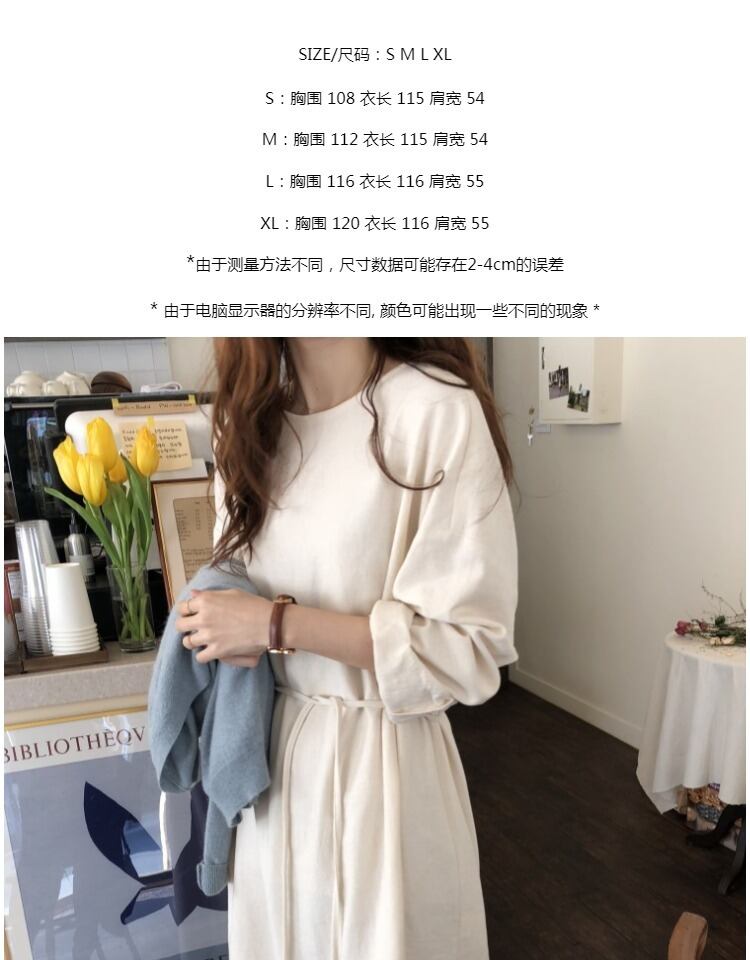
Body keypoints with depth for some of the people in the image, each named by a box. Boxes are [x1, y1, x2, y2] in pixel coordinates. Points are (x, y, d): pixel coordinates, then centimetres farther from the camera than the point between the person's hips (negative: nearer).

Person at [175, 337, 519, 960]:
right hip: (269, 748, 6)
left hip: (379, 754, -5)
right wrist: (228, 635, -8)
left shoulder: (438, 409, -20)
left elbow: (469, 647, -18)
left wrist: (276, 623, -20)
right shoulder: (250, 418, 1)